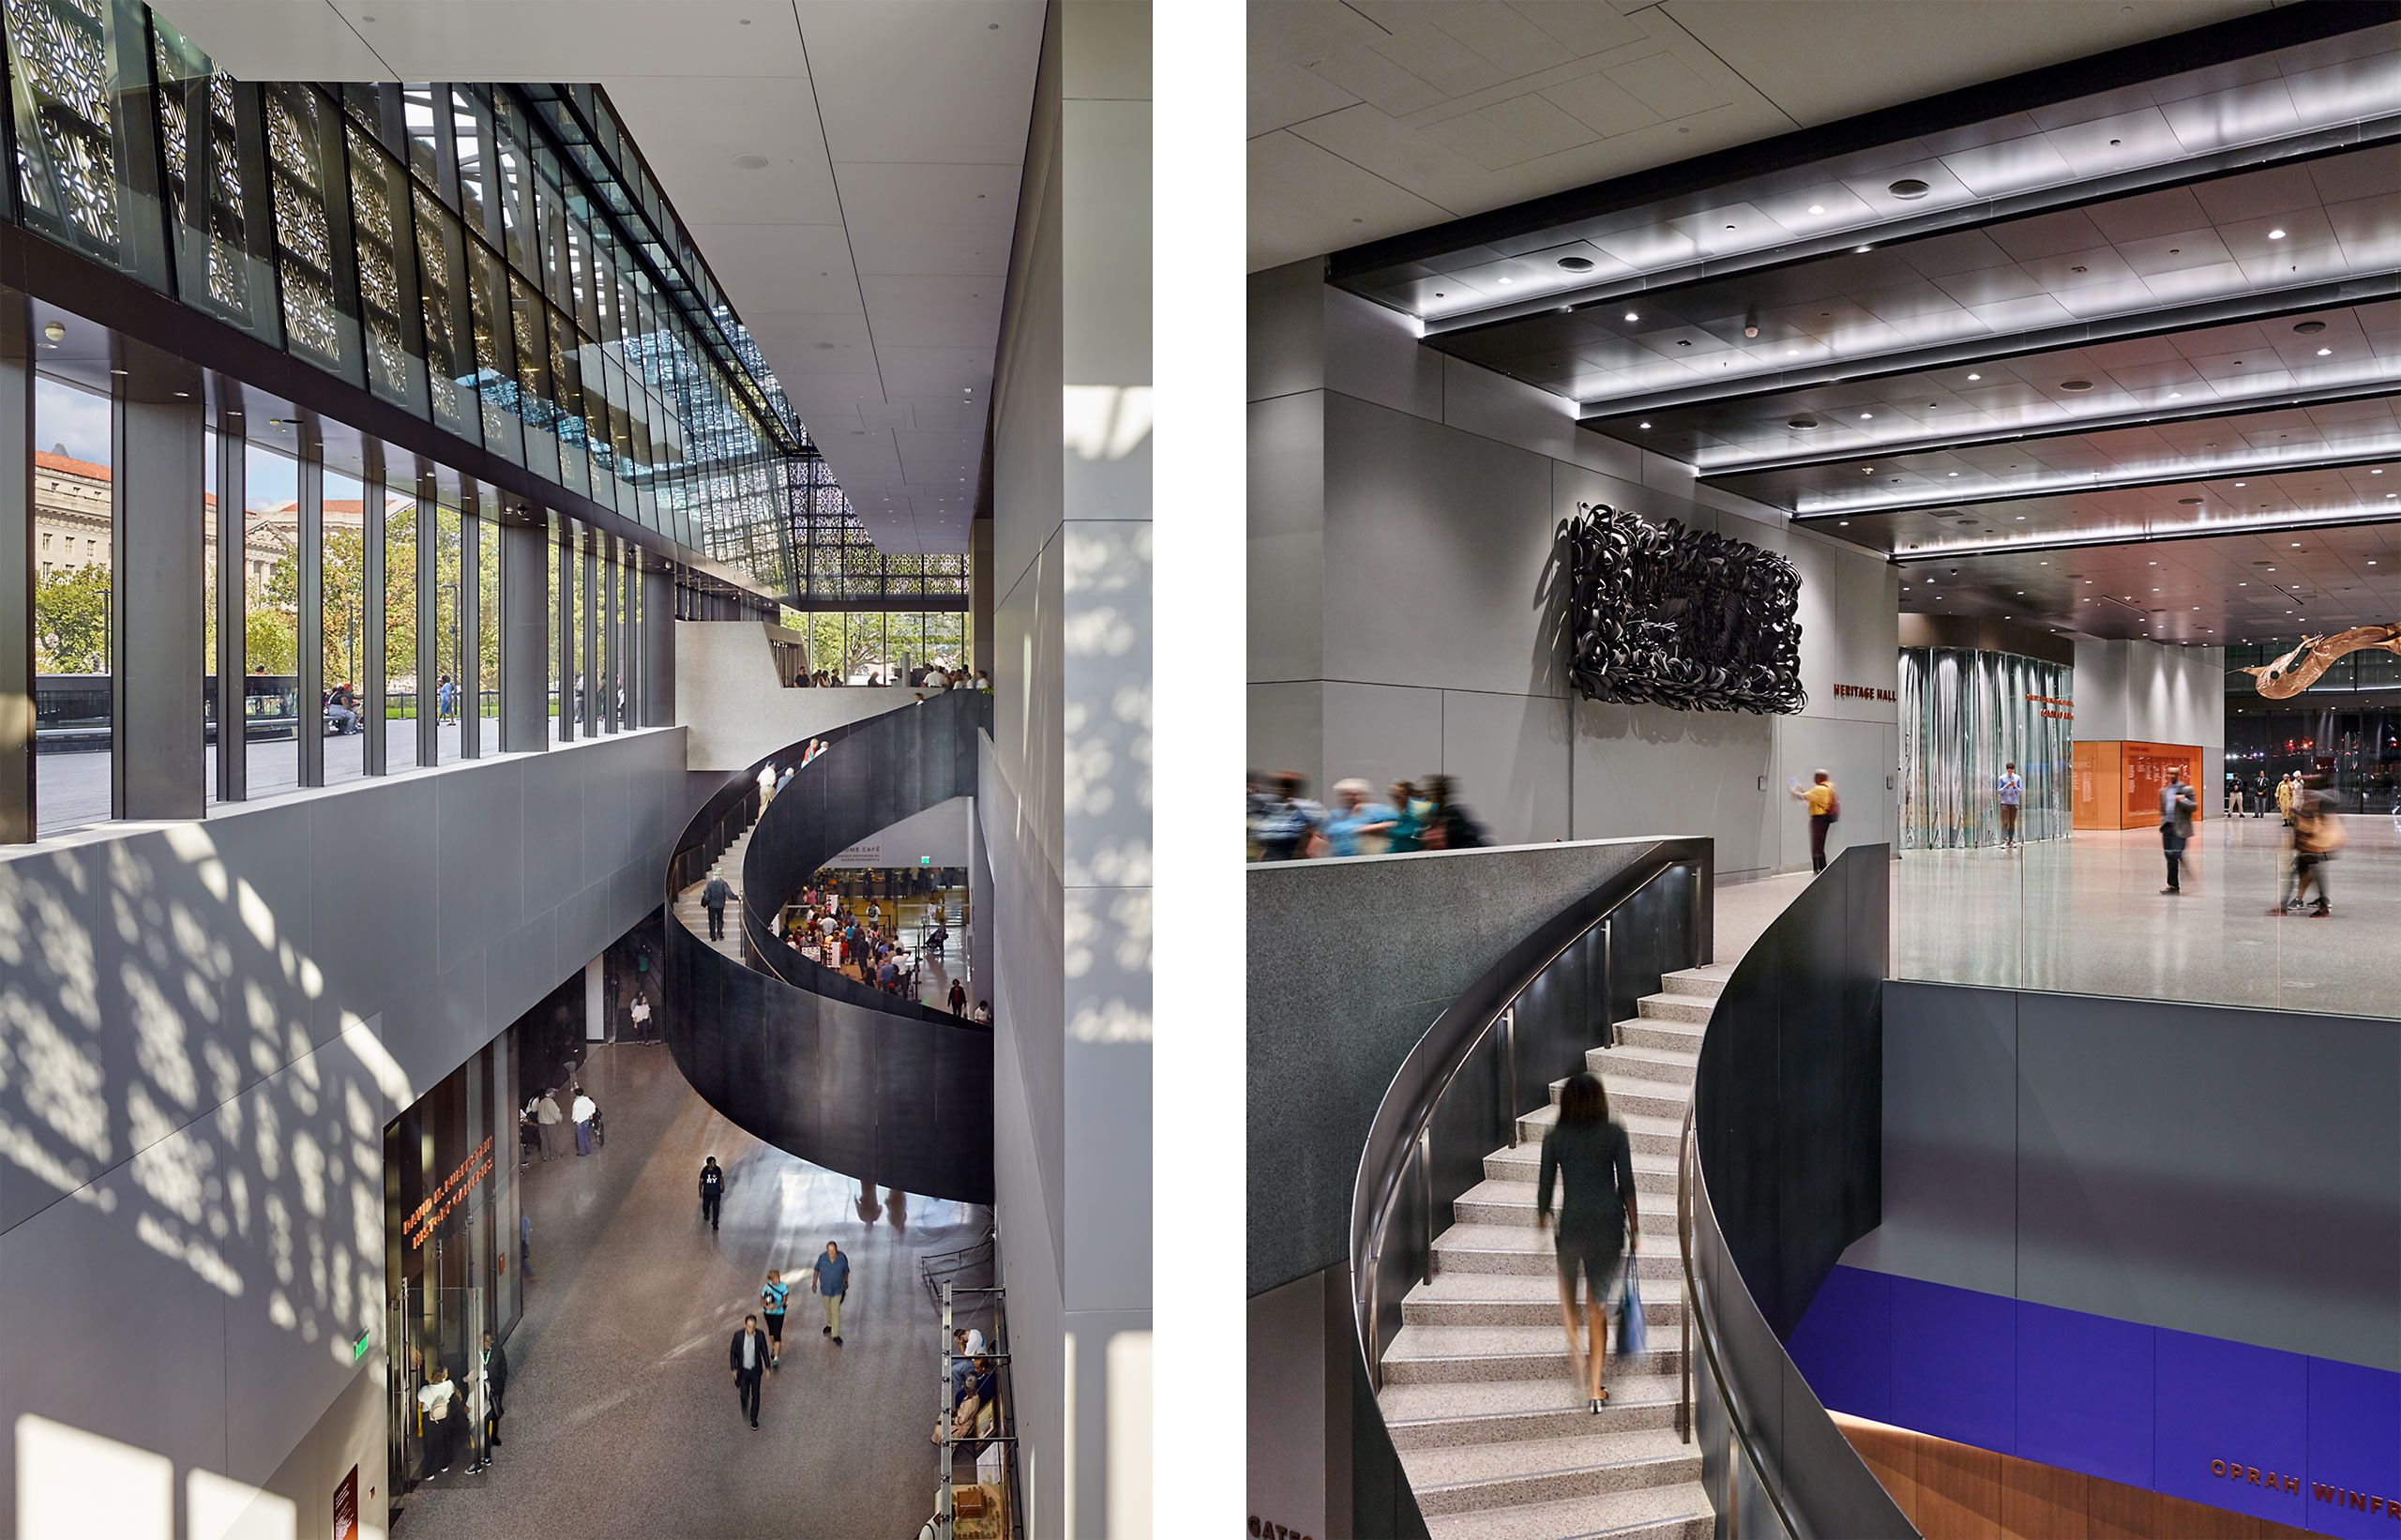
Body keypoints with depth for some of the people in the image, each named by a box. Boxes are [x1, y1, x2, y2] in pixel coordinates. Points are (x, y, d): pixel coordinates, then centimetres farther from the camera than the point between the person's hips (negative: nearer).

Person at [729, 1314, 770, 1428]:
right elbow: (732, 1352, -10)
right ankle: (745, 1405, 46)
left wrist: (767, 1368, -1)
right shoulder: (738, 1335, -24)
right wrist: (733, 1370, -10)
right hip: (743, 1370, 0)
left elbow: (764, 1351, -6)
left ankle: (754, 1418, 33)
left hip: (756, 1369, 0)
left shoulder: (760, 1334, -21)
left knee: (755, 1394, 9)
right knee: (744, 1394, 7)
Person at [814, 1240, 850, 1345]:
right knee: (827, 1309, 22)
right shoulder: (822, 1258, -20)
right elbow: (817, 1269, -1)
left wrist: (846, 1282, 11)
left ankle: (836, 1335, 6)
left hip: (837, 1290, -2)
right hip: (825, 1289, 2)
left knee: (836, 1312, -3)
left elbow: (846, 1270, -3)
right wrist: (814, 1283, 4)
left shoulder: (842, 1258, -21)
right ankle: (830, 1325, 49)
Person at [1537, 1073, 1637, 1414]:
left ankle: (1575, 1349, 10)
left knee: (1567, 1283, 29)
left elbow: (1545, 1184, 2)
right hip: (1610, 1223, 0)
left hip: (1573, 1223, 0)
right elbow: (1627, 1183, -3)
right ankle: (1594, 1391, 11)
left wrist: (1542, 1217, 19)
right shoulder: (1615, 1133, -2)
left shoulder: (1555, 1137, -1)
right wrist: (1633, 1226, 7)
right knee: (1598, 1306, 11)